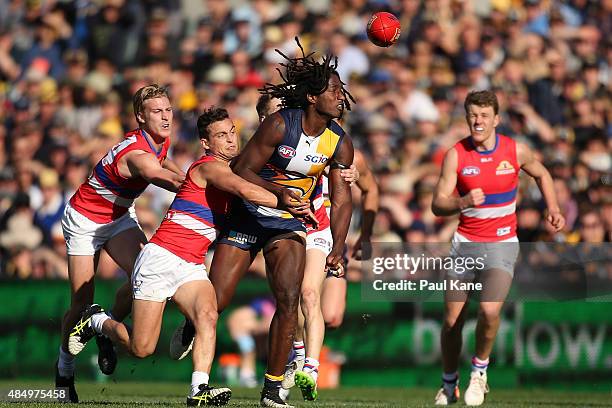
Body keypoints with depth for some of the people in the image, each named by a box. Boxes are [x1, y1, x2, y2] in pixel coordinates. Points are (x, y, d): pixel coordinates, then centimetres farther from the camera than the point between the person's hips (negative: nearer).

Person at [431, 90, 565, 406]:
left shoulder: (516, 151, -4)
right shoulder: (455, 155, -7)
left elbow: (542, 175, 17)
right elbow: (437, 204, -11)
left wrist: (553, 209, 4)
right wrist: (462, 203, -31)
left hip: (502, 244, -1)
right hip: (465, 244, 1)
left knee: (489, 310, -24)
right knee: (452, 320, 3)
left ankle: (479, 370, 3)